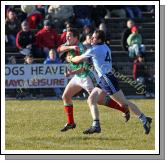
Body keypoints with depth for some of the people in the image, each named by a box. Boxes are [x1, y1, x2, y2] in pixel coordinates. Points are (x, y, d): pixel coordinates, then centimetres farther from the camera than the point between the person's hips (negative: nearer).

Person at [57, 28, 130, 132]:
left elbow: (84, 67, -27)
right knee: (65, 97, 6)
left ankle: (125, 109, 1)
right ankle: (70, 123, 13)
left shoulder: (81, 49, -23)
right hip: (78, 77, 9)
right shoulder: (70, 45, 3)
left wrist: (72, 72, -38)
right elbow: (60, 49, -14)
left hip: (86, 76, -9)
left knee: (101, 100, -9)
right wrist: (71, 48, -31)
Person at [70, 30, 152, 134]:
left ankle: (144, 119, -2)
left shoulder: (94, 50, -12)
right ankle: (96, 125, -2)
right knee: (91, 99, 4)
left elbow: (78, 60, -3)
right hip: (104, 79, 10)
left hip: (107, 78, -10)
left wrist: (70, 59, 17)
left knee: (123, 103, -6)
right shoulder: (105, 48, 13)